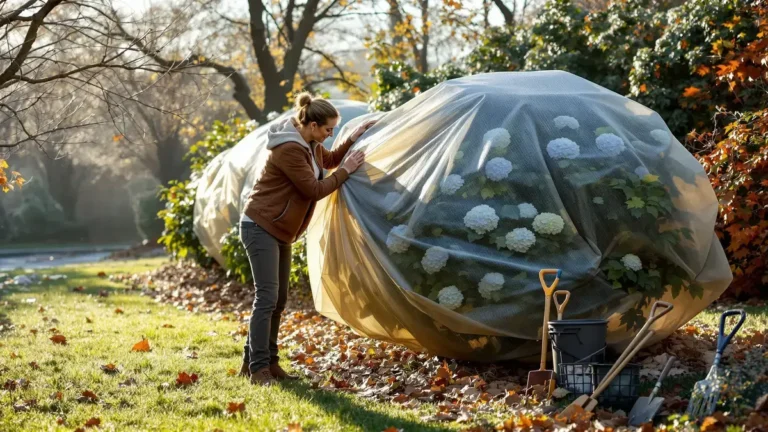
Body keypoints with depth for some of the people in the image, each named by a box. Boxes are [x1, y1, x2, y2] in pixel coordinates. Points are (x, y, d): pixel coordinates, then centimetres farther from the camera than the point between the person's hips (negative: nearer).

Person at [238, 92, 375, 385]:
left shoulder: (310, 144, 8)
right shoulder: (289, 150, -22)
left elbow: (329, 161, 27)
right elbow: (315, 190, -21)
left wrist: (353, 140, 13)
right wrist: (346, 171, -14)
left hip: (278, 230, 10)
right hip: (260, 227, -10)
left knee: (278, 299, 10)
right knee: (267, 297, -13)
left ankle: (255, 361, 17)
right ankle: (258, 367, -9)